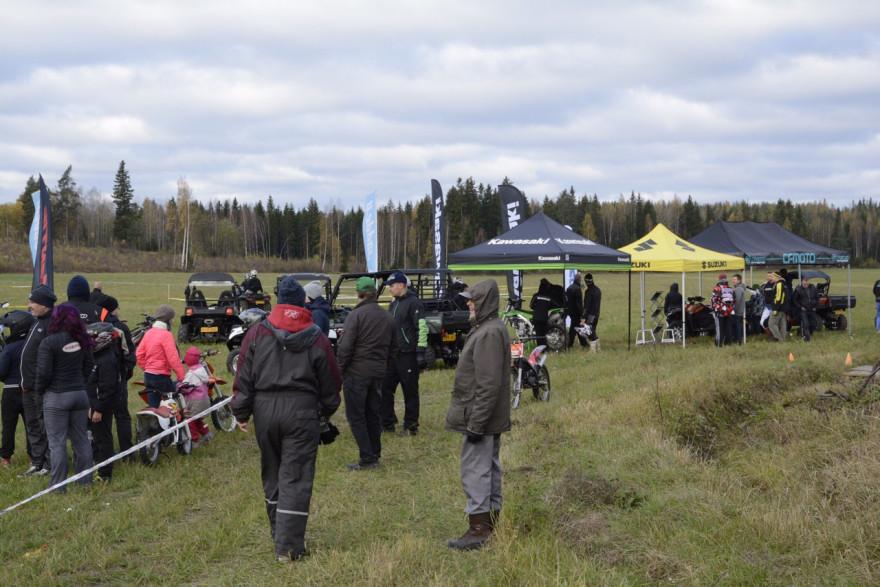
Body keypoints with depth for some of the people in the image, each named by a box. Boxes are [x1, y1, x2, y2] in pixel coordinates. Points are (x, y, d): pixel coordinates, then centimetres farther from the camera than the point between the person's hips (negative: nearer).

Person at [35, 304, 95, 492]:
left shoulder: (49, 343, -16)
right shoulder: (82, 340, 2)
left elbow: (43, 372, -17)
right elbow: (89, 365, 11)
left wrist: (39, 389, -1)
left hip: (56, 397, -6)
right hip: (80, 394, 6)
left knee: (57, 442, 1)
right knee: (81, 439, 14)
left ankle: (58, 485, 4)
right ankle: (85, 480, 20)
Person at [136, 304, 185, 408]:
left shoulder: (149, 333, 10)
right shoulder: (166, 335, -14)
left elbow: (139, 355, 12)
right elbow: (173, 358, -18)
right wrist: (182, 377, -15)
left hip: (147, 376, 8)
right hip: (161, 376, -8)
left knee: (153, 407, 10)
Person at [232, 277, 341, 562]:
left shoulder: (257, 333, 2)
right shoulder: (317, 339, 0)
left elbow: (243, 377, 1)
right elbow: (331, 383, 6)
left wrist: (241, 412, 7)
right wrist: (328, 409, 24)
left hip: (265, 410, 2)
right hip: (302, 411, -2)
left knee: (272, 475, 17)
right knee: (296, 478, -1)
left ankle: (279, 535, 29)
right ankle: (288, 546, -4)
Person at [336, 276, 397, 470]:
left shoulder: (356, 315, -13)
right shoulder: (388, 318, 11)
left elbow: (345, 346, -16)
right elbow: (393, 348, 17)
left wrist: (341, 367, -4)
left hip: (356, 372, -7)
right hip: (378, 372, 7)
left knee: (356, 416, -2)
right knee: (374, 414, 16)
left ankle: (367, 459, -6)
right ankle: (375, 454, 22)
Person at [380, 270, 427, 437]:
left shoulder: (414, 303, -12)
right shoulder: (394, 303, 16)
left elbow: (422, 328, -16)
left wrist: (420, 353, -20)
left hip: (408, 355, -9)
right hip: (393, 354, 9)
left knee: (410, 391, -1)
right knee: (385, 388, 9)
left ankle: (411, 427, 7)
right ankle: (387, 423, 19)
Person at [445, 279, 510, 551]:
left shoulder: (489, 334, -20)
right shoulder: (488, 328, 13)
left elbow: (489, 385, -24)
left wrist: (476, 423, -23)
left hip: (481, 418, -11)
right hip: (492, 420, 11)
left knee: (475, 472, -7)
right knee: (489, 470, 15)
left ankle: (479, 528, -4)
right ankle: (490, 524, 23)